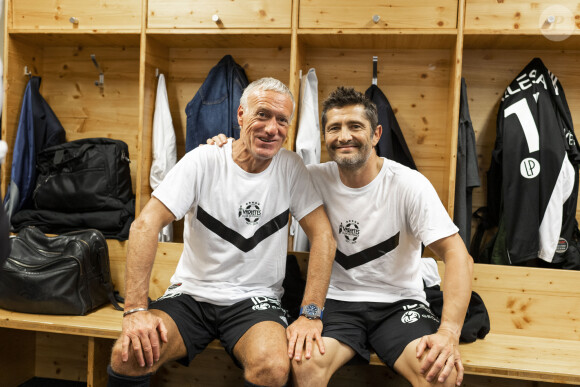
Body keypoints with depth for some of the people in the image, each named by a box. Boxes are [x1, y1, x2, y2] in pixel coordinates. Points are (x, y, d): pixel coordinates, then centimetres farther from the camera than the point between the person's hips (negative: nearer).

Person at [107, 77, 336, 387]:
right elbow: (146, 225, -13)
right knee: (128, 355, -23)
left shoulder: (291, 169, -4)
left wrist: (310, 313, -14)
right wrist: (136, 309, -20)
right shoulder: (203, 161, -8)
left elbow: (323, 237, -5)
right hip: (192, 293, 0)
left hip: (255, 299, 1)